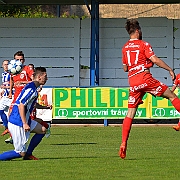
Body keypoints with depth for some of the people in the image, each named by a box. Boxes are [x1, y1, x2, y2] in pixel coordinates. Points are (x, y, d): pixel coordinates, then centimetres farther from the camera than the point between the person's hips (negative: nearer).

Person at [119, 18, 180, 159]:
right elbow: (155, 60, -10)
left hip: (132, 82, 5)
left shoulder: (125, 48, 16)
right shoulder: (143, 44, -1)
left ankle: (124, 144, -4)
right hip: (145, 78, -5)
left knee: (130, 113, 4)